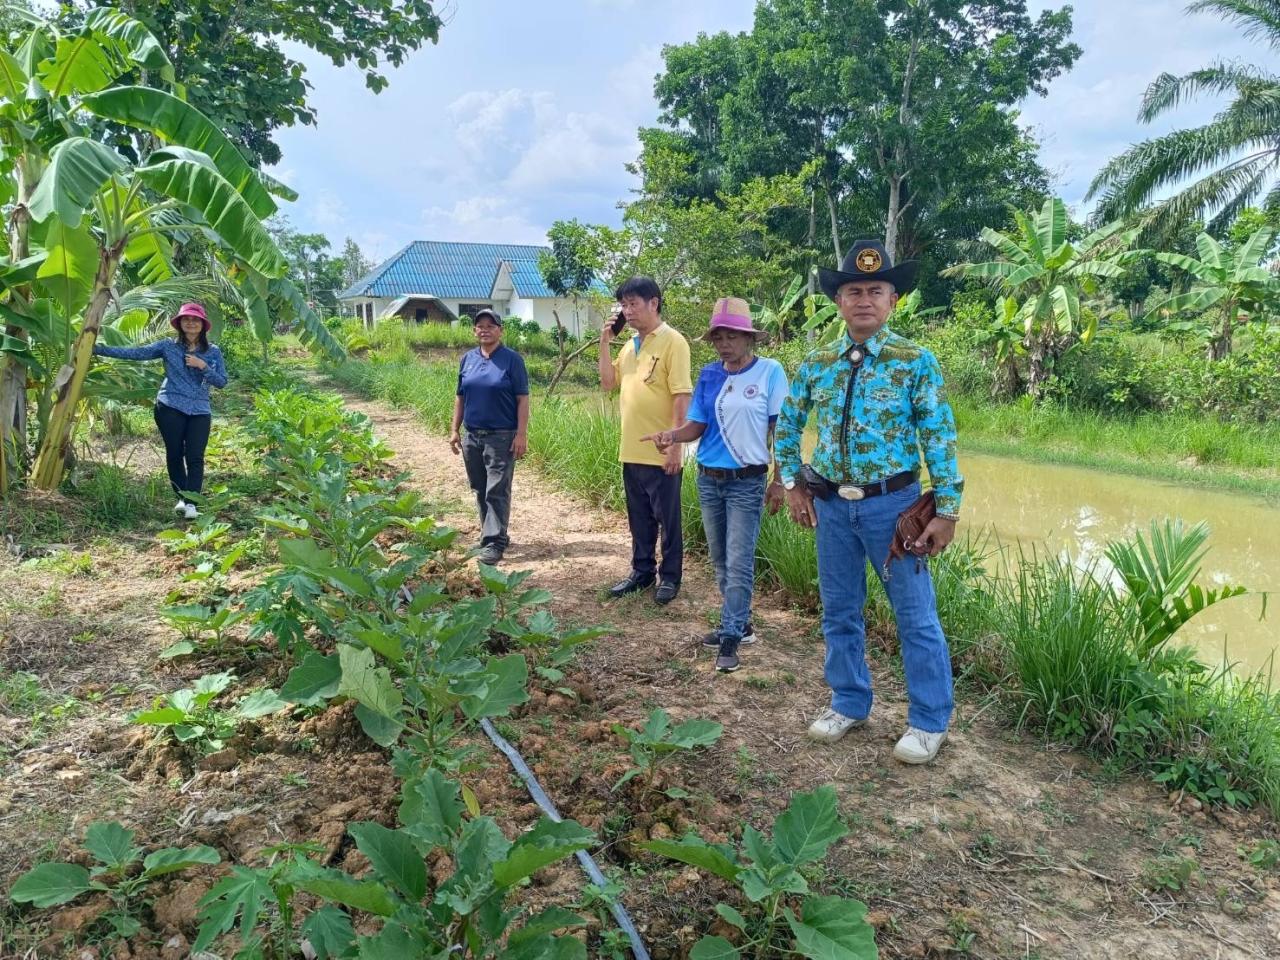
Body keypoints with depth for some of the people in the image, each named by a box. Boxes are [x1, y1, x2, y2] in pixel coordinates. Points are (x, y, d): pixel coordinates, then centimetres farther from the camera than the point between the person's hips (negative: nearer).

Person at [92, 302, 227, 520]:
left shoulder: (213, 352, 7)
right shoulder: (168, 346, 5)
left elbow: (222, 381, 2)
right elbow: (135, 353, 0)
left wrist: (203, 366, -13)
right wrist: (100, 349, -7)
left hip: (200, 411, 0)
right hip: (170, 408, 0)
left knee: (195, 457, -9)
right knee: (174, 454, 2)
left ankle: (191, 503, -9)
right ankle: (181, 498, 16)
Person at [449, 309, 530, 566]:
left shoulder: (512, 359, -5)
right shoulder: (467, 359, 10)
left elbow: (522, 399, -7)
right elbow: (460, 397, 15)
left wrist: (521, 434, -14)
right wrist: (455, 430, 10)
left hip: (501, 437, -5)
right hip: (472, 437, 5)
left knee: (497, 492, -6)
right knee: (480, 491, 12)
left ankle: (495, 542, -3)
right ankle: (491, 534, 25)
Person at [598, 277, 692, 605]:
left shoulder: (672, 342, -11)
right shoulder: (629, 346, 12)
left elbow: (681, 396, -15)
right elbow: (608, 383, 14)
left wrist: (676, 445, -19)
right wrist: (605, 342, 5)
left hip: (661, 452, -7)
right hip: (631, 451, 7)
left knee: (667, 519, 6)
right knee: (639, 518, 17)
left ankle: (670, 577, 18)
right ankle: (642, 571, 29)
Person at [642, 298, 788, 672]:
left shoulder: (770, 371, -8)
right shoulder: (709, 375, 4)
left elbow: (779, 428, -6)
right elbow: (697, 425, 5)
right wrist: (672, 435, -17)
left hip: (747, 482, -5)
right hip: (708, 480, 5)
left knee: (738, 563, -6)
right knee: (720, 561, 15)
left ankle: (730, 638, 2)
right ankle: (738, 623, 30)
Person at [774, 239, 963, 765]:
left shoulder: (916, 362, -7)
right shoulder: (817, 364, 3)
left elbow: (941, 438, -6)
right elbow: (788, 424, 15)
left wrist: (946, 511, -9)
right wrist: (793, 484, 8)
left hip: (892, 503, -3)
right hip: (832, 505, 4)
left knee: (916, 615, 5)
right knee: (839, 611, 14)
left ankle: (929, 721, 20)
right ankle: (849, 704, 32)